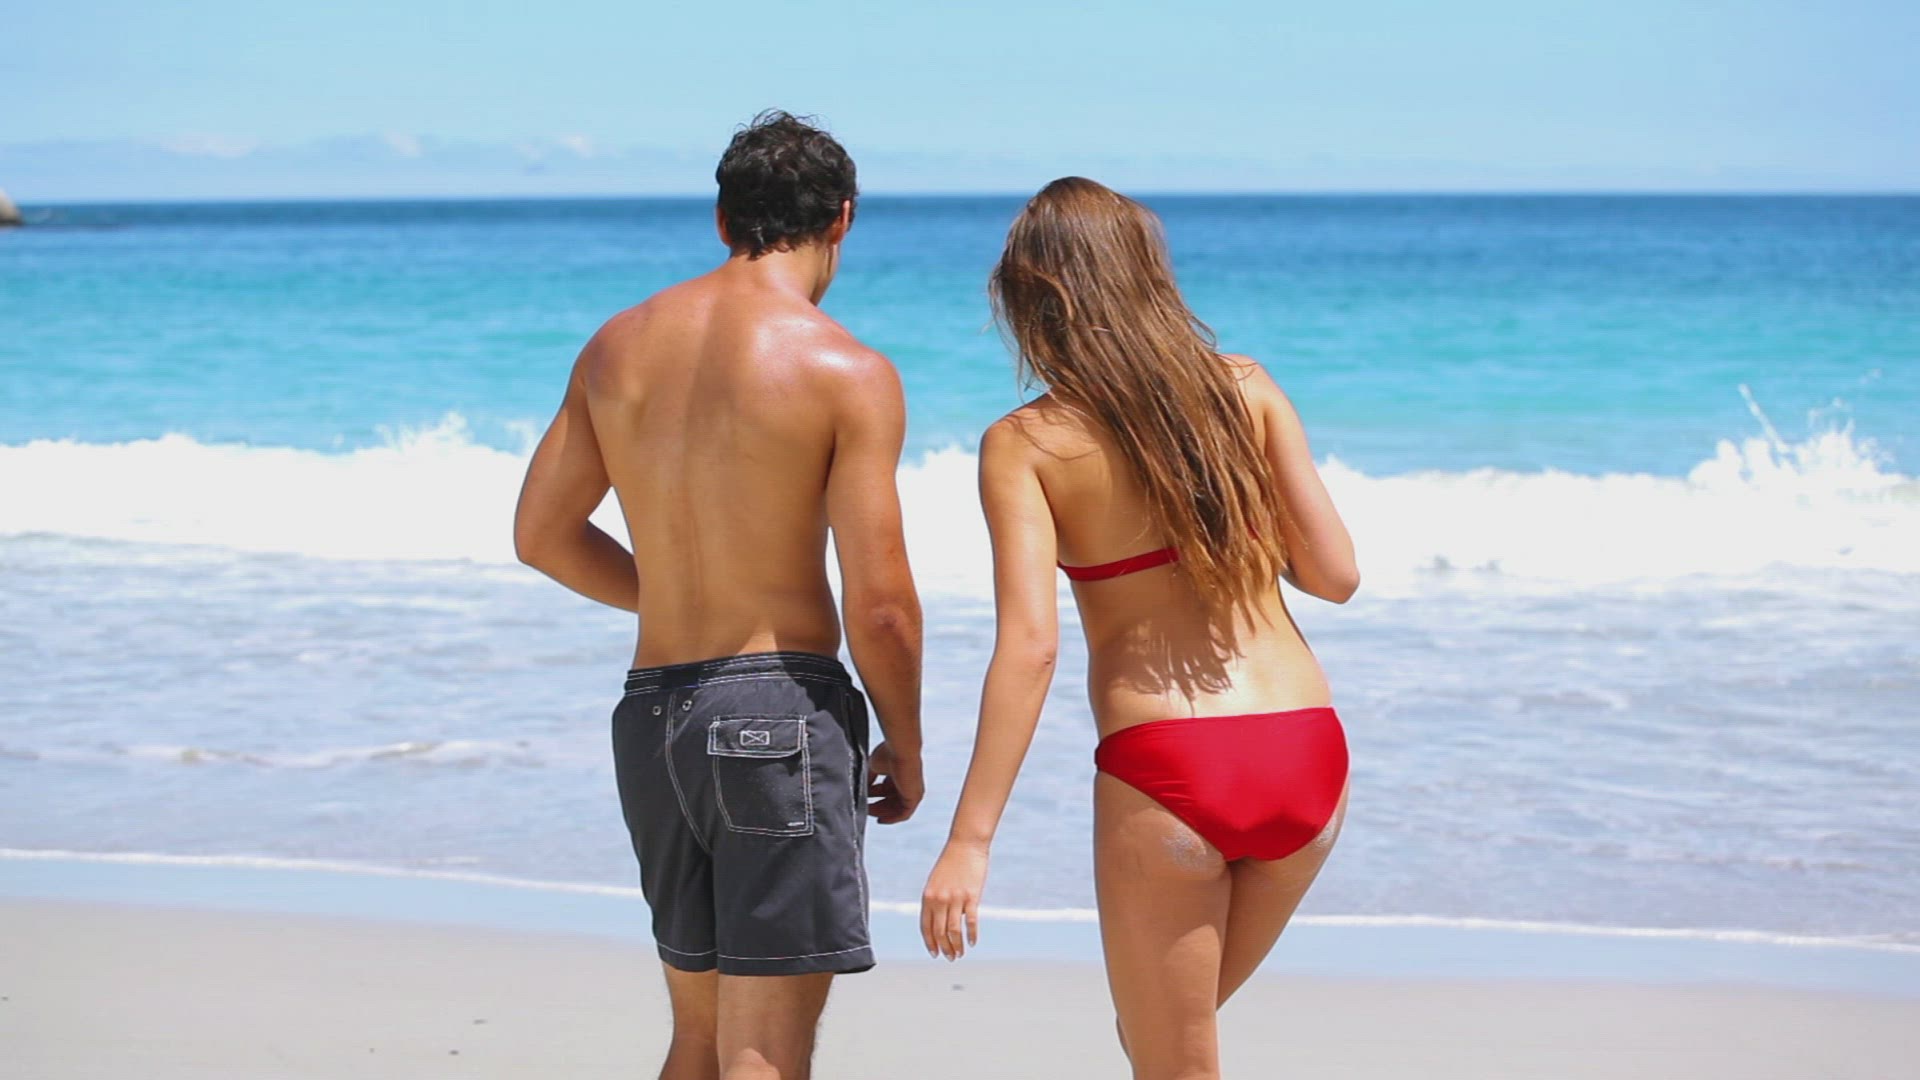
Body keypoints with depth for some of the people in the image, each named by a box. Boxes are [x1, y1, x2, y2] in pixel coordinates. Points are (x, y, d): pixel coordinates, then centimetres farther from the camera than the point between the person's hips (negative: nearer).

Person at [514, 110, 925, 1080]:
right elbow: (879, 606, -13)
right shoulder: (847, 371, -10)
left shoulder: (618, 345, 7)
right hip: (781, 708, -6)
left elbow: (542, 535, 15)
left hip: (653, 710, 6)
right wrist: (905, 747, 3)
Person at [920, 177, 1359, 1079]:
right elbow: (1335, 575, 4)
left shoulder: (1024, 444, -3)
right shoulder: (1246, 389, 5)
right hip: (1307, 753, 4)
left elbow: (1029, 645, -13)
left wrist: (969, 840, -14)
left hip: (1167, 770, -4)